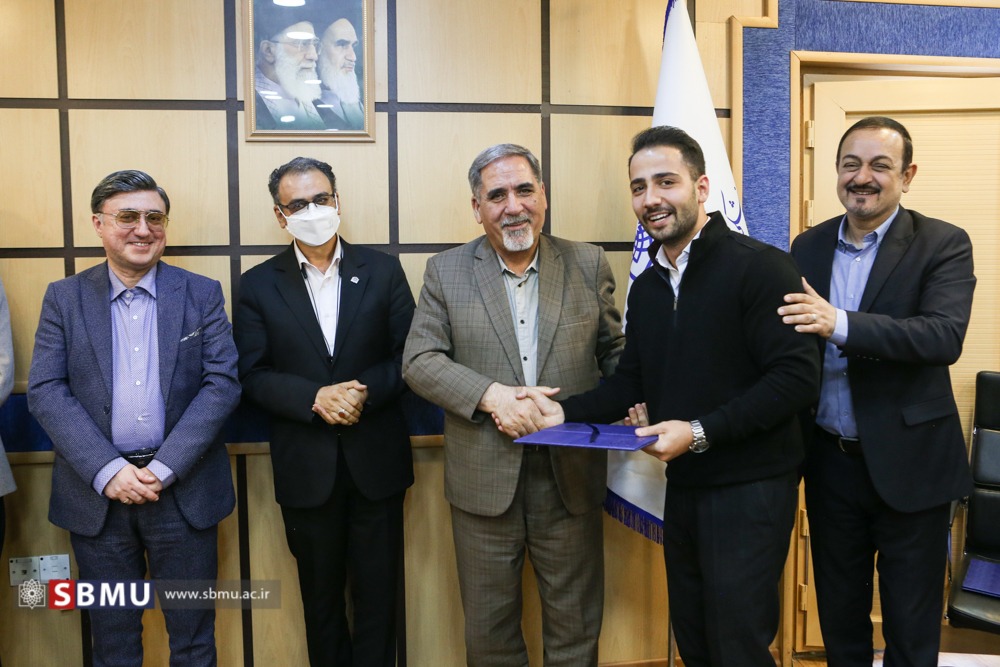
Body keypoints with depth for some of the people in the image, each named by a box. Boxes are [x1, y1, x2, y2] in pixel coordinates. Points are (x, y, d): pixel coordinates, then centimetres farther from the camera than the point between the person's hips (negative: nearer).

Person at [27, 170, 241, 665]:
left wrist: (163, 469, -14)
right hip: (97, 493, 1)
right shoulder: (63, 298, 4)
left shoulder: (202, 294, 2)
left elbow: (223, 383, -6)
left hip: (184, 489, -1)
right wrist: (108, 471, -15)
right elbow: (45, 392, -3)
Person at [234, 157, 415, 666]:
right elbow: (254, 375, -4)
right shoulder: (258, 285, 1)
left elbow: (409, 355, -1)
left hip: (377, 460, 0)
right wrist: (316, 397, -20)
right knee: (321, 593, 17)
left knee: (377, 590, 11)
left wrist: (364, 391, -19)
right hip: (306, 466, 0)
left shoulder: (383, 270, 1)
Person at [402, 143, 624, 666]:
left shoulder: (589, 265, 3)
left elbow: (615, 353, 9)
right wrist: (491, 394, -19)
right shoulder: (445, 271, 0)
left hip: (571, 479, 1)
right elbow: (418, 361, -5)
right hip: (484, 480, 0)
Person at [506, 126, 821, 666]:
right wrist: (565, 412, -4)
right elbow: (631, 382, 12)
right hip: (683, 484, 7)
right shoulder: (646, 286, 9)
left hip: (749, 486, -7)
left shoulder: (759, 266, -14)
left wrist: (699, 432, -24)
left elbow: (797, 376, -20)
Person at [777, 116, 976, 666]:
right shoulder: (808, 247, 5)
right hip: (830, 460, 4)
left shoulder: (943, 245, -8)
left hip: (909, 464, -3)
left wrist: (840, 325, -35)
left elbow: (945, 336, -24)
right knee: (838, 615, 20)